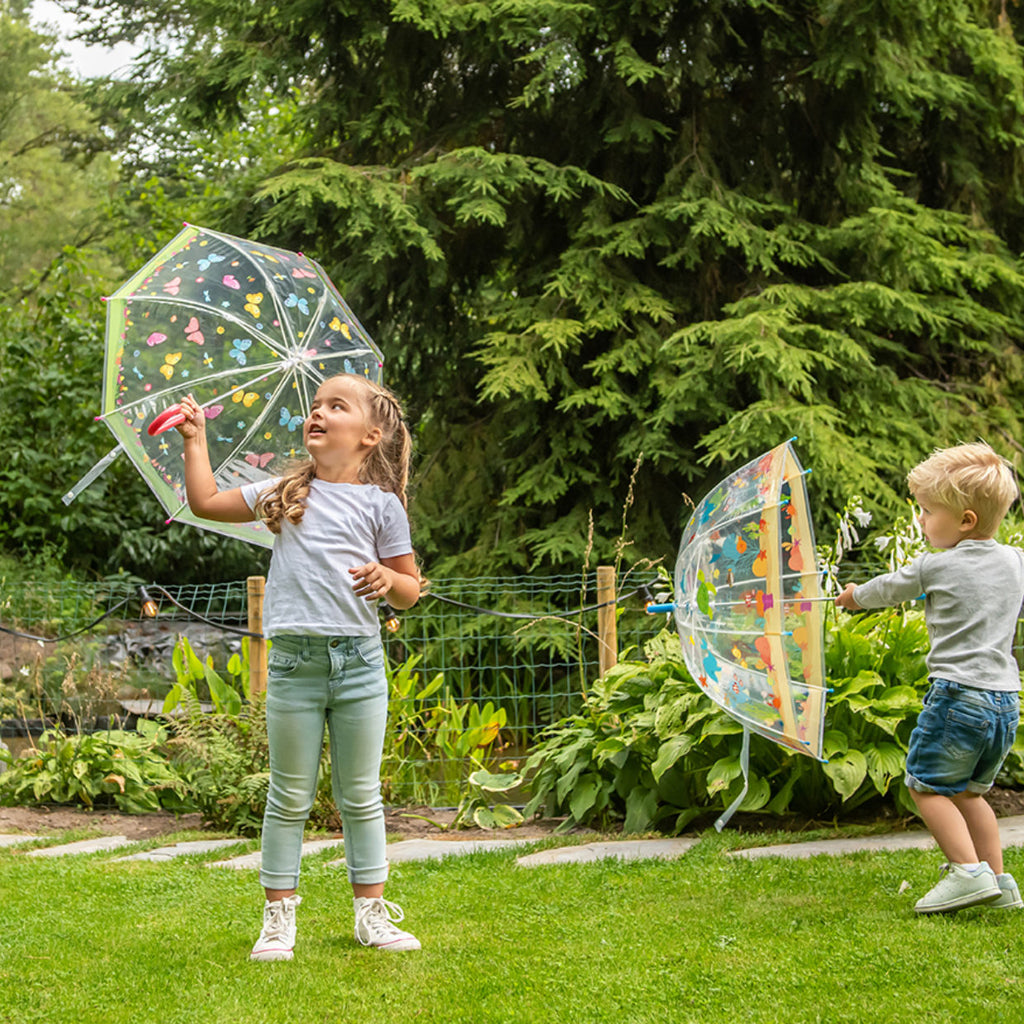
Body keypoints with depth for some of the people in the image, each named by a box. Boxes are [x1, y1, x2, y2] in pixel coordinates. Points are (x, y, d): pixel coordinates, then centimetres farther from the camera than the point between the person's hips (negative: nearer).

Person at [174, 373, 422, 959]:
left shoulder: (381, 504, 4)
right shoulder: (285, 494, 11)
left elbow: (411, 591, 7)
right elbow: (207, 502, 17)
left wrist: (388, 579, -14)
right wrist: (196, 439, 16)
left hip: (360, 662, -1)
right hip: (295, 662, 1)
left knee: (361, 796, 8)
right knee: (290, 797, 6)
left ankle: (372, 913, 18)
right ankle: (279, 917, 13)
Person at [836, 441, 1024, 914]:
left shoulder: (935, 566, -7)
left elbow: (886, 589, 10)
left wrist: (854, 596, 30)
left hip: (958, 694, -7)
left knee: (927, 785, 3)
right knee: (968, 790, 19)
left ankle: (968, 870, -10)